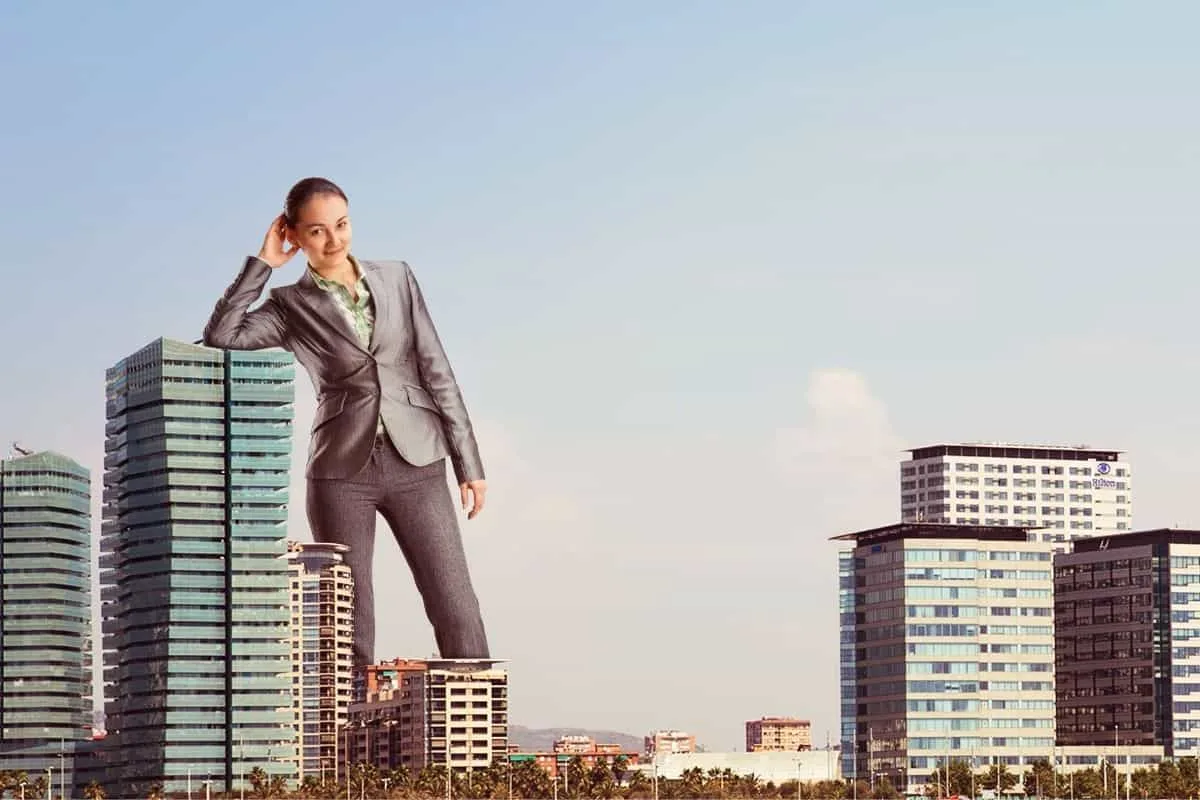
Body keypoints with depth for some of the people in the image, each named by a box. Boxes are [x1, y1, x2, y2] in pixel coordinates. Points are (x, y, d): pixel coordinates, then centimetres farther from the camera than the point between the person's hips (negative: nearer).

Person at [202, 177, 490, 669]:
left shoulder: (397, 279, 10)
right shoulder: (290, 306, 5)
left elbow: (436, 370, 9)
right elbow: (220, 337, -11)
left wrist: (468, 462, 5)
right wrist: (261, 263, -5)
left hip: (416, 464, 1)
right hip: (342, 471, -1)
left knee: (456, 610, -5)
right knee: (348, 623, -1)